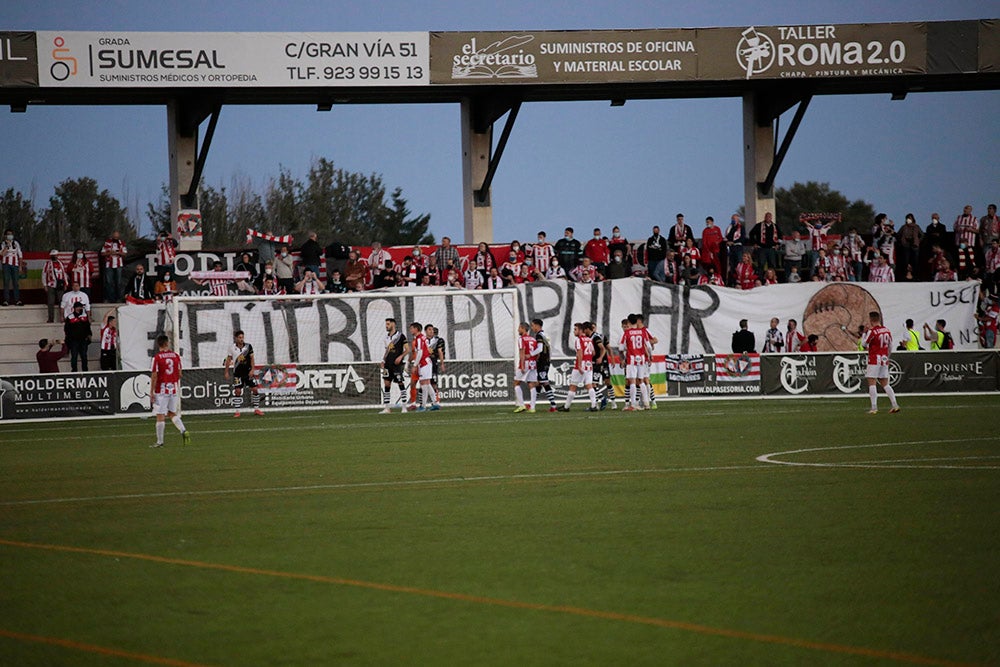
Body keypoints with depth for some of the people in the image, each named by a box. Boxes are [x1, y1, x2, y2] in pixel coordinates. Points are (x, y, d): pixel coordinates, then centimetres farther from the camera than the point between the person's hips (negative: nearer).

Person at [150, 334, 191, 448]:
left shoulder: (157, 357, -11)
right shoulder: (176, 356, 3)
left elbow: (154, 376, -11)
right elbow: (179, 374, 10)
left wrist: (151, 393, -7)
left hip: (161, 390, -5)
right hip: (174, 389, 5)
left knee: (160, 416, 0)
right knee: (172, 414, 18)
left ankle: (160, 441, 4)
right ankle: (183, 431, -2)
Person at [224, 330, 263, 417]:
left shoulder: (248, 346, -3)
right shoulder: (232, 348, -3)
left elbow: (251, 358, -1)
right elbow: (228, 360, 5)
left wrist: (252, 370, -11)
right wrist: (226, 372, 5)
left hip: (248, 371, 1)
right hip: (237, 373, -1)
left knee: (254, 389, -3)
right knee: (237, 391, -7)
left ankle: (256, 409, 9)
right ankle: (237, 411, 0)